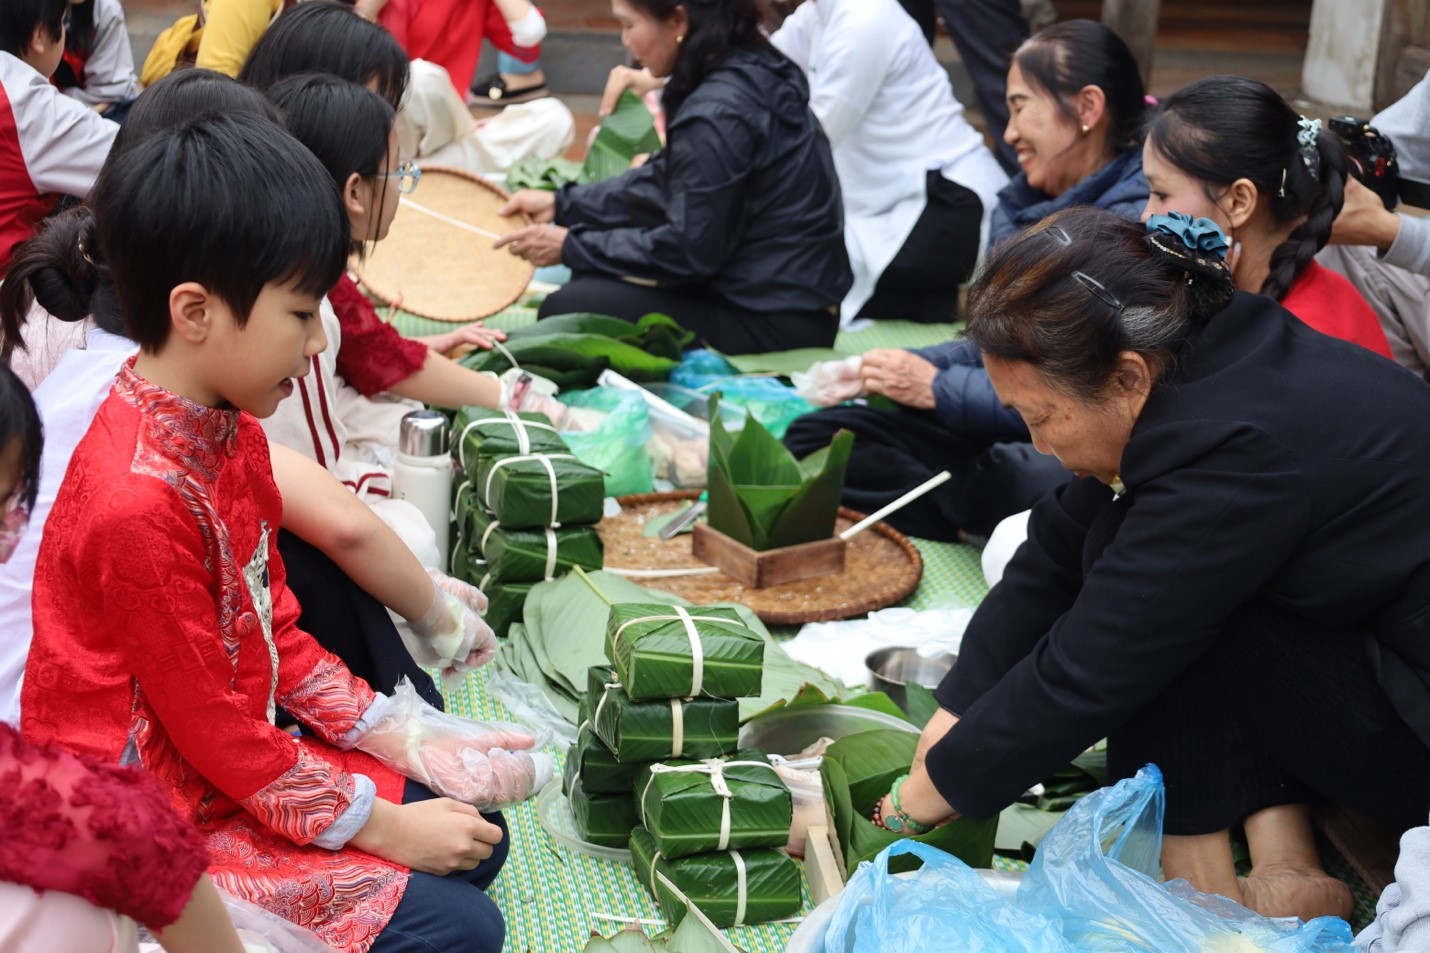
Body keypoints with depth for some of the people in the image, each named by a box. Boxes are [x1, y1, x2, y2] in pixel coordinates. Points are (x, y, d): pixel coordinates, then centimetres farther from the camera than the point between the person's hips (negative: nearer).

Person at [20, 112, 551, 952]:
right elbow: (210, 730, -22)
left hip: (241, 760, 10)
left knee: (474, 840, 11)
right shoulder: (139, 502, -30)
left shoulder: (228, 431, 1)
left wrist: (400, 736, 0)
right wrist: (383, 827, -15)